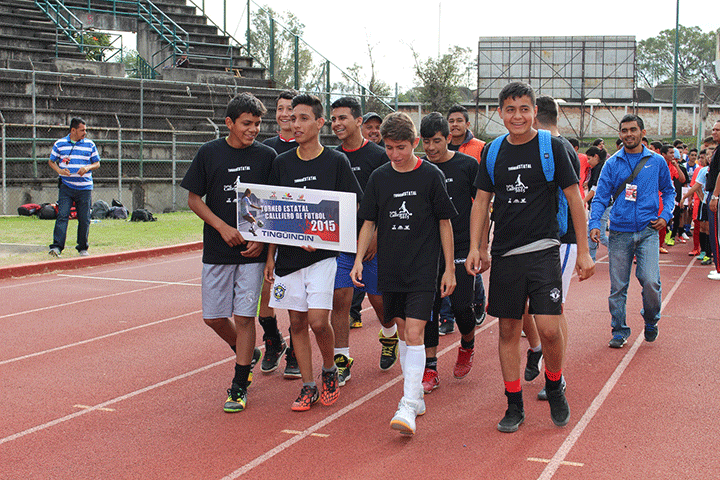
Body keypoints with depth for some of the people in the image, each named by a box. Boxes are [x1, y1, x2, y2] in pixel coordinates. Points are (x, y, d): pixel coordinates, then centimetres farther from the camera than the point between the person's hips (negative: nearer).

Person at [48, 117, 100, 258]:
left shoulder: (90, 145, 6)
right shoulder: (59, 144, 5)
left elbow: (97, 163, 11)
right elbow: (51, 161, 14)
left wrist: (88, 167, -10)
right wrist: (59, 170, -6)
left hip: (84, 188, 1)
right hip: (66, 187, -1)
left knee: (84, 219, 3)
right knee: (62, 216, -12)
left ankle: (83, 248, 16)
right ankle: (57, 246, -15)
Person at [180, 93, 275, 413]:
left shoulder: (267, 156, 0)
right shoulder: (209, 153, 1)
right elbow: (193, 198, 3)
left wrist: (263, 240, -9)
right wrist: (223, 227, -10)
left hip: (253, 251, -2)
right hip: (217, 251, 2)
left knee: (244, 316, -3)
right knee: (213, 317, 6)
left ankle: (239, 387, 10)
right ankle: (247, 354, 34)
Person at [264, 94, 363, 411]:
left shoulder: (336, 161, -2)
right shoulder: (281, 163, 7)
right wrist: (270, 256, 7)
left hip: (323, 254, -3)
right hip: (289, 254, 4)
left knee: (318, 321, -11)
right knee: (297, 322, 6)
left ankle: (330, 371, 16)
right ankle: (308, 387, 17)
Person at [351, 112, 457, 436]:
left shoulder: (431, 176, -5)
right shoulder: (379, 178, 4)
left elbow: (445, 223, 0)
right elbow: (369, 222, 11)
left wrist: (449, 269, -1)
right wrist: (359, 259, 0)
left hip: (423, 269, -4)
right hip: (390, 269, 4)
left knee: (414, 334, -12)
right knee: (403, 331, 12)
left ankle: (408, 408, -14)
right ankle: (416, 395, 25)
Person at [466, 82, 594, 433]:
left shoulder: (552, 147, -2)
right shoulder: (493, 151, 7)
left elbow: (574, 198, 1)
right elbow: (481, 201, 11)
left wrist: (583, 251, -1)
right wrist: (475, 247, 1)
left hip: (543, 250, -3)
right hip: (505, 253, 3)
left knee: (549, 328, -11)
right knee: (508, 330, 6)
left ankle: (554, 387, 18)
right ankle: (514, 405, 19)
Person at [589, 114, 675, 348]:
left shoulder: (657, 161, 7)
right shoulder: (612, 164, 5)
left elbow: (669, 191, 18)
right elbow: (601, 197, 3)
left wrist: (665, 215, 2)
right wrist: (594, 224, -11)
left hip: (648, 231, -1)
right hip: (619, 232, 1)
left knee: (650, 280, -13)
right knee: (618, 285, 2)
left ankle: (651, 319, 15)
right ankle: (619, 330, 17)